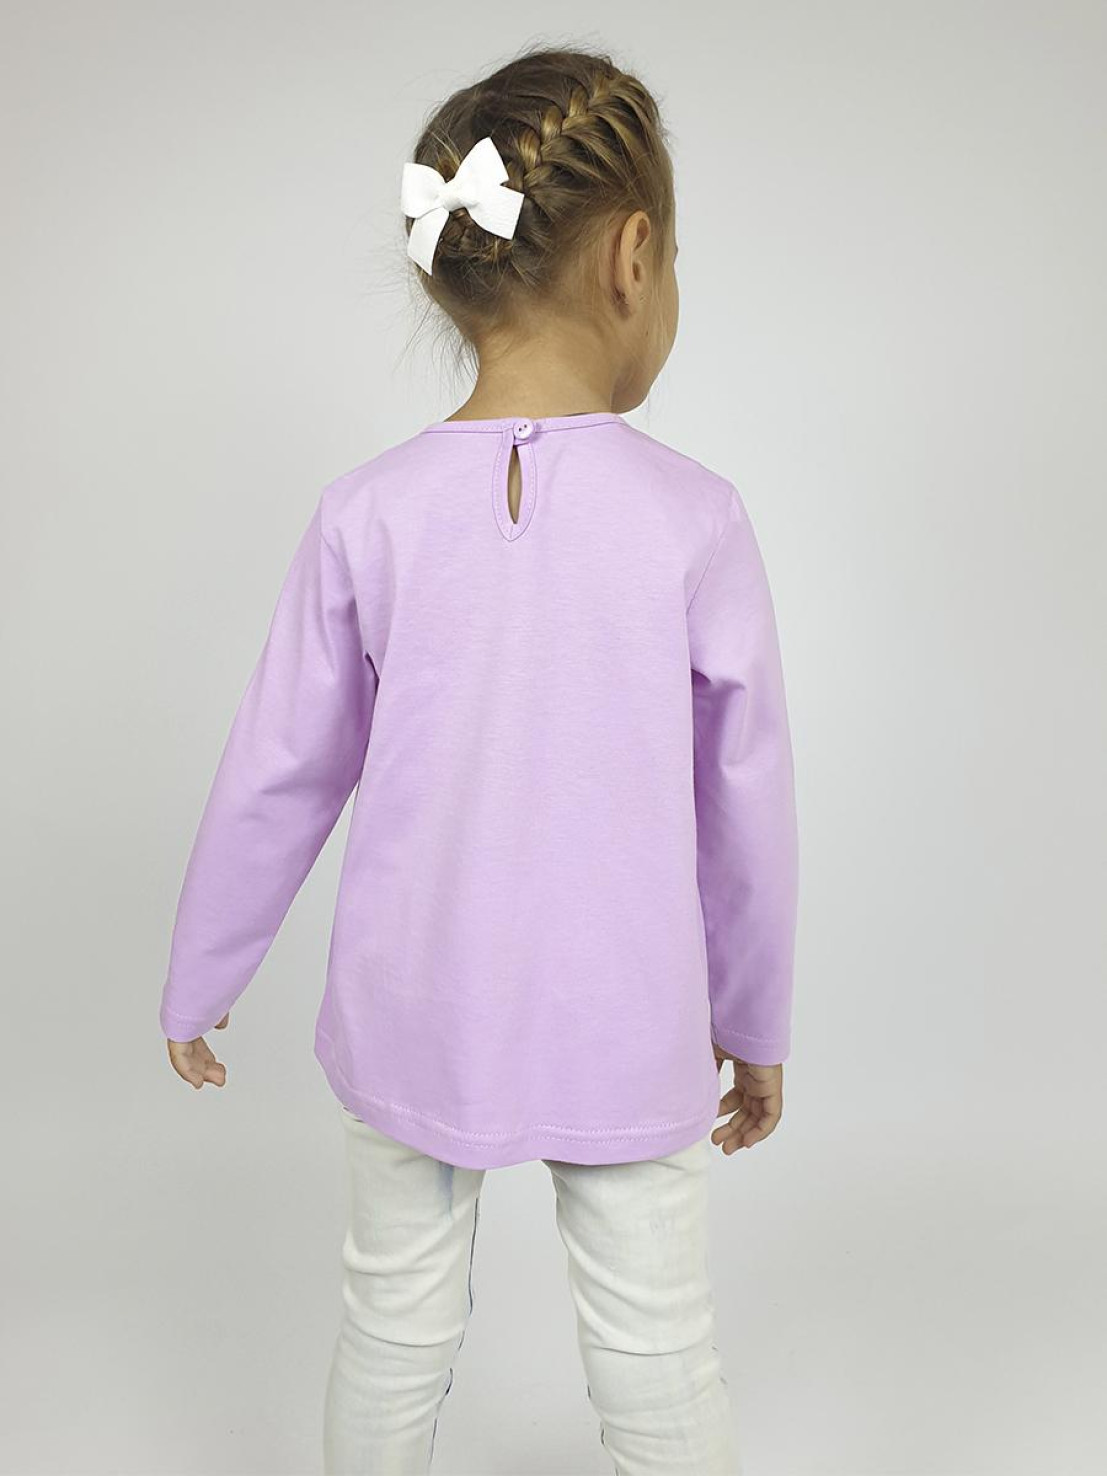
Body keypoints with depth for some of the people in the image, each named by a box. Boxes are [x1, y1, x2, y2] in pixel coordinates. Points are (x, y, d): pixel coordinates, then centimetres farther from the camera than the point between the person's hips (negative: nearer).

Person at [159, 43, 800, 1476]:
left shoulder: (370, 513, -10)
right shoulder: (692, 518, -12)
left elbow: (275, 780, -2)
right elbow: (748, 804, -4)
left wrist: (197, 986, 14)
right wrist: (757, 1023, 12)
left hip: (414, 1020, 2)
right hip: (628, 1035, -1)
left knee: (398, 1331, 22)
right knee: (657, 1356, 17)